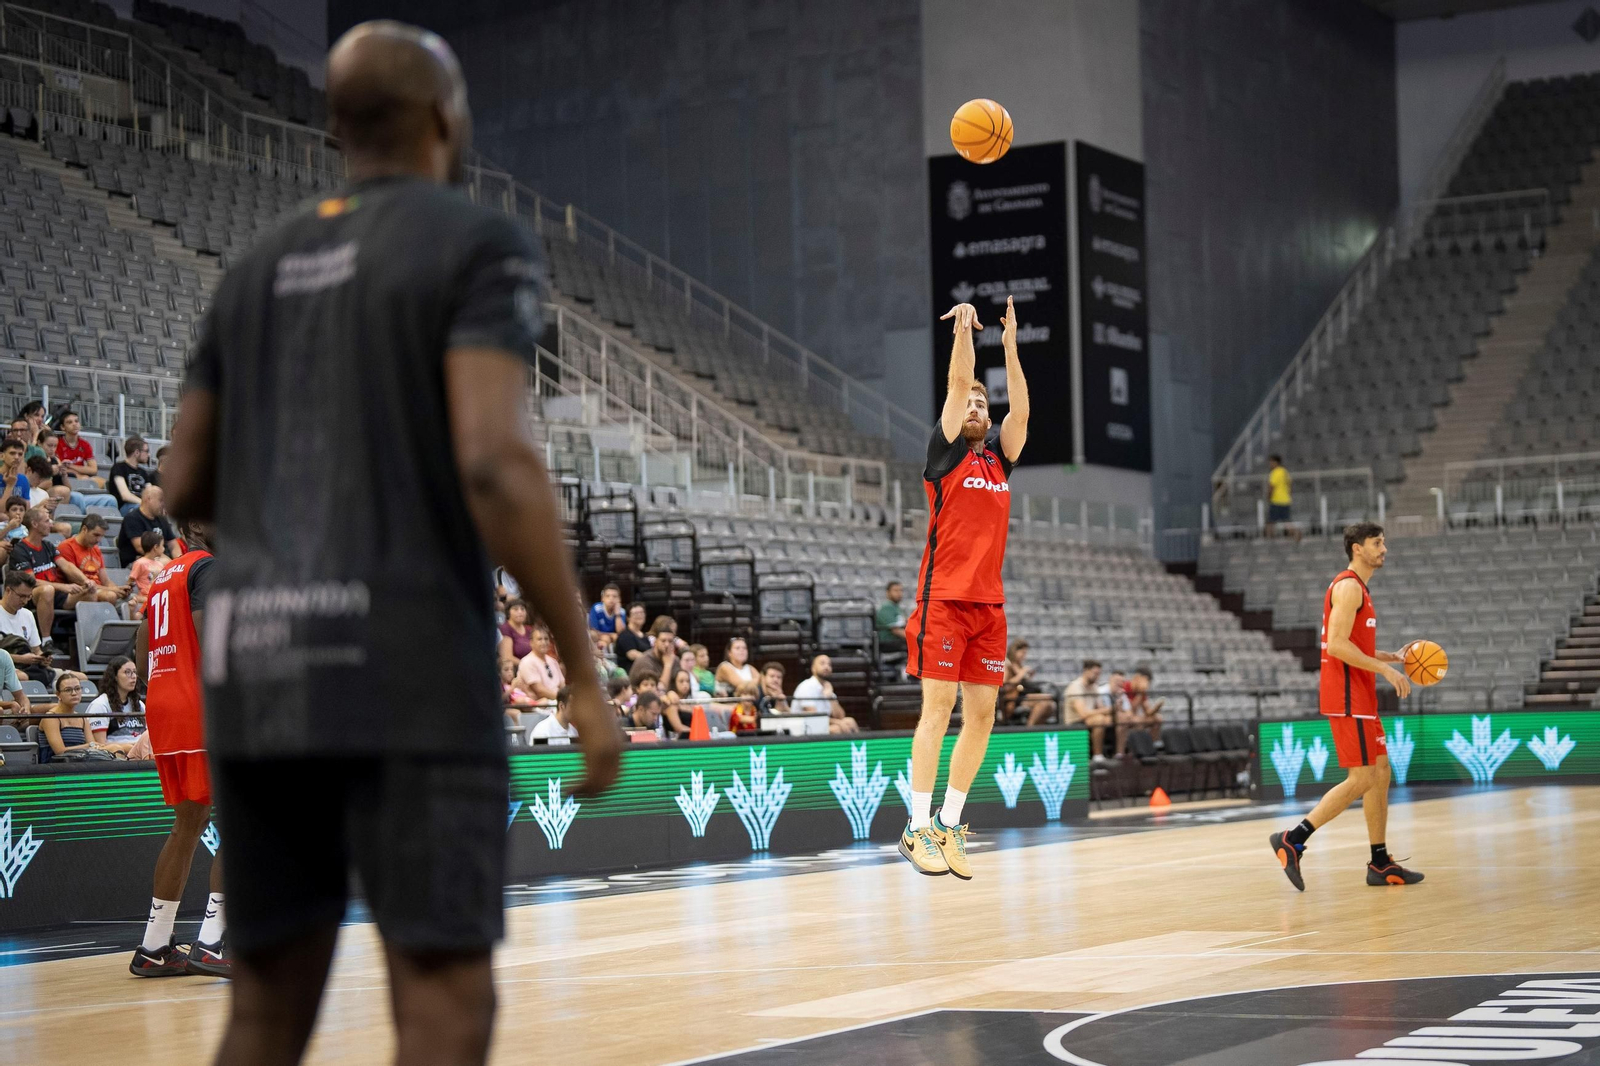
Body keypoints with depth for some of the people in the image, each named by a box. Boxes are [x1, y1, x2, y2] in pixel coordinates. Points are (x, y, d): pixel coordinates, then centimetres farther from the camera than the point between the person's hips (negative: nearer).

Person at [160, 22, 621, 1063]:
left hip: (264, 673, 7)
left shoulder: (260, 268, 19)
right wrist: (588, 680, -13)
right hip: (410, 675, -6)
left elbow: (187, 487, 19)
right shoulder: (482, 244, -3)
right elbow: (497, 462, -17)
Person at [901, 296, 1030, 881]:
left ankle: (950, 823, 12)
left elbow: (1019, 409, 4)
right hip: (944, 597, -6)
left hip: (989, 602, 6)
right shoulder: (945, 452, 3)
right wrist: (963, 332, -8)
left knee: (981, 713, 4)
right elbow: (957, 385, -7)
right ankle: (919, 828, -7)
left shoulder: (999, 456, 16)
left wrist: (1010, 346, 0)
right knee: (938, 707, -9)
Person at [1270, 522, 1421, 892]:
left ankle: (1380, 864, 14)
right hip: (1347, 697, -10)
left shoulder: (1358, 588, 20)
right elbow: (1337, 644, -22)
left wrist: (1393, 657, 16)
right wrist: (1385, 669, -20)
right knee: (1361, 779, -12)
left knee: (1380, 774, 11)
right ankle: (1292, 840, -14)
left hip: (1360, 695, 10)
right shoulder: (1349, 587, -12)